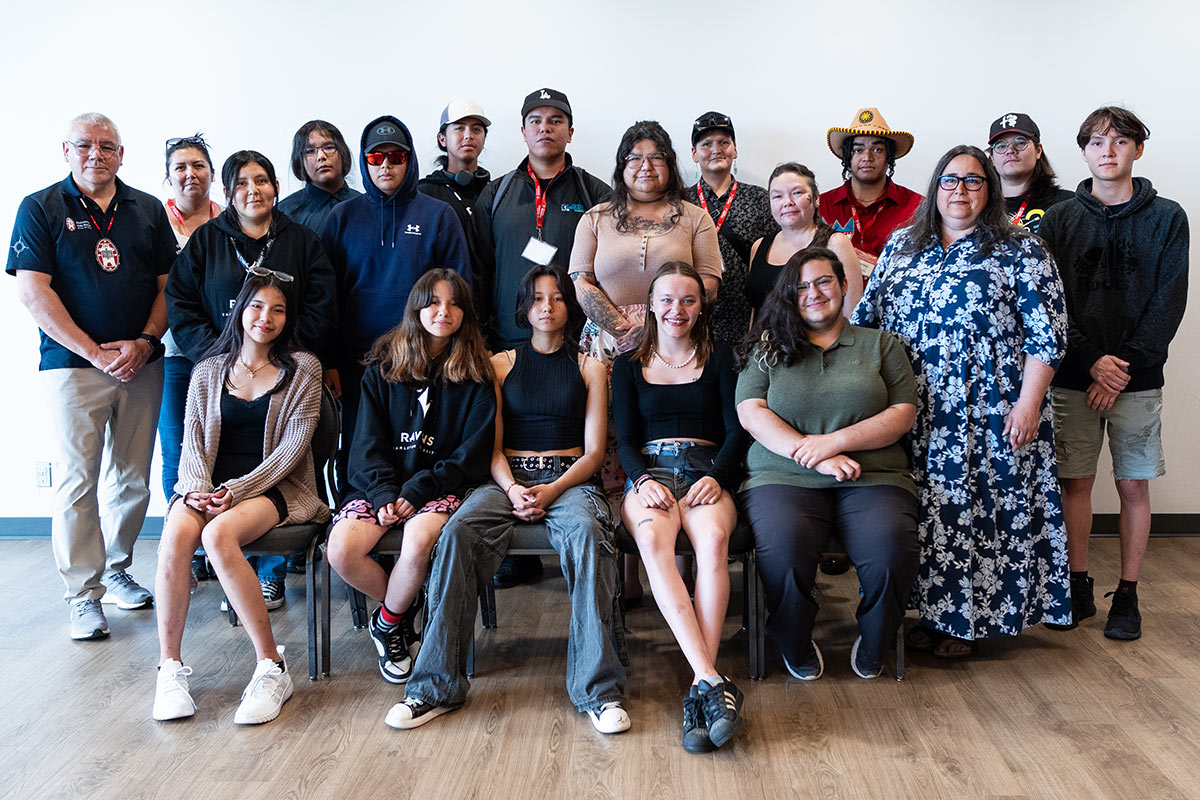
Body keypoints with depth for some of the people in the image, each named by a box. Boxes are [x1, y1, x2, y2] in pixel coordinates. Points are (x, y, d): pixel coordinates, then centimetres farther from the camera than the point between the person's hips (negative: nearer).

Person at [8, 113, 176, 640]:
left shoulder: (148, 211, 11)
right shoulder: (40, 209, 2)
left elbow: (167, 286, 9)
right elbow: (34, 293, -6)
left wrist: (143, 343, -7)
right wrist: (95, 353, -13)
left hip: (141, 366, 3)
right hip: (72, 365, -3)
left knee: (133, 479, 9)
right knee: (77, 482, -3)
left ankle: (115, 569, 26)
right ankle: (84, 595, 5)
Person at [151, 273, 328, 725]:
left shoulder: (302, 369, 6)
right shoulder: (208, 371, 17)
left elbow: (293, 446, -3)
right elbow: (193, 442, 10)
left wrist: (238, 489, -13)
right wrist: (198, 487, -11)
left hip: (274, 486, -3)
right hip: (210, 485, 3)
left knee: (218, 535, -34)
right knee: (177, 534, -30)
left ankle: (271, 667, -27)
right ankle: (169, 666, -20)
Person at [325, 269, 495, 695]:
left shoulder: (475, 377, 3)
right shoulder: (383, 368, 9)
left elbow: (472, 454, -3)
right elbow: (368, 444, 4)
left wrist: (416, 491, -13)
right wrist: (384, 494, -13)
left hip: (441, 487, -2)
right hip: (381, 484, 3)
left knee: (418, 542, -33)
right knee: (341, 551, -23)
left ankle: (388, 623, -1)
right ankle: (405, 608, 7)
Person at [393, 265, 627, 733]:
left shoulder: (590, 367, 14)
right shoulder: (500, 364, 18)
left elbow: (594, 452, 6)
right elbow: (491, 446, 10)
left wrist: (551, 491, -12)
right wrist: (512, 489, -12)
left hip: (570, 479, -1)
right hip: (508, 478, 1)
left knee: (586, 530, -37)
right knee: (457, 531, -31)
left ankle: (597, 687, -34)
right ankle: (437, 685, -26)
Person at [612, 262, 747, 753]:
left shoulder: (719, 358, 19)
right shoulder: (629, 366, 21)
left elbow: (736, 430, 9)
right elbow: (624, 440, 11)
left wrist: (716, 477, -10)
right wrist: (643, 479, -11)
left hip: (707, 471, 0)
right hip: (649, 472, 0)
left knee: (713, 539, -36)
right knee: (653, 541, -36)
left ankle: (698, 690, -39)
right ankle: (712, 681, -44)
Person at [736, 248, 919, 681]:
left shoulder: (880, 345, 18)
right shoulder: (768, 347, 15)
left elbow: (903, 414, 7)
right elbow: (751, 412, 2)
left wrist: (836, 441, -9)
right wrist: (815, 458, -10)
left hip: (873, 479, 1)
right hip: (784, 477, -1)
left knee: (891, 548, -31)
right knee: (783, 548, -34)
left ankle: (872, 645, 1)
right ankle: (796, 647, -4)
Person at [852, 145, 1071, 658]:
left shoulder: (1021, 250, 2)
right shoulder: (901, 246, 14)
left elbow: (1046, 335, -3)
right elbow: (865, 317, 15)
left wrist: (1028, 403, -12)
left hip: (990, 410, -3)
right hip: (915, 412, 3)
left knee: (982, 508, 0)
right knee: (926, 509, 6)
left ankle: (969, 620, 14)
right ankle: (933, 610, 20)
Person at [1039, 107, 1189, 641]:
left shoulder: (1166, 218, 4)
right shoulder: (1060, 219, 5)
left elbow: (1169, 303, -3)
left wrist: (1124, 367, -12)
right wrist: (1092, 361, -12)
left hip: (1137, 378, 0)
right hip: (1074, 377, 1)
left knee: (1133, 486, 4)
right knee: (1075, 481, 4)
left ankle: (1127, 596, 15)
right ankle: (1078, 587, 17)